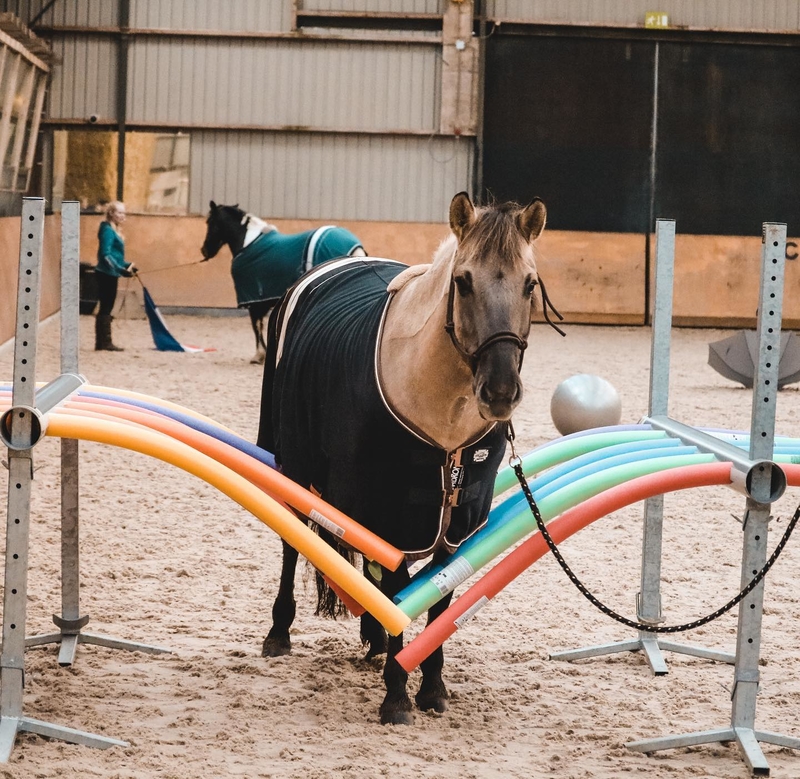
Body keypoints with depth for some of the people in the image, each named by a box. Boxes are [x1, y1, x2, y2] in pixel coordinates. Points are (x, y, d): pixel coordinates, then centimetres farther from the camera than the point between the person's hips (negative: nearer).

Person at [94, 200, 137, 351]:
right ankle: (104, 342, -4)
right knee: (106, 308, -6)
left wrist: (127, 265, 8)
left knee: (106, 308, 11)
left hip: (110, 274, 10)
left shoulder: (114, 230, 16)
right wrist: (121, 269, -28)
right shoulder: (107, 230, -13)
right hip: (106, 274, -10)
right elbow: (105, 255, -21)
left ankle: (103, 342, 14)